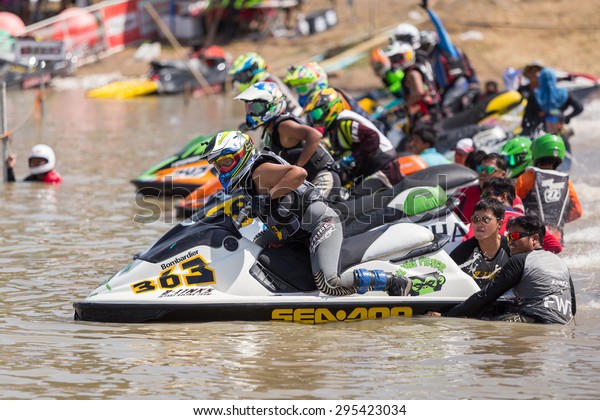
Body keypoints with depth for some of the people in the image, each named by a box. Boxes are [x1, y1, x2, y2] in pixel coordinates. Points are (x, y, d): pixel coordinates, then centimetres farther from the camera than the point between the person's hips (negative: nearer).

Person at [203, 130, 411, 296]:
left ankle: (391, 281, -14)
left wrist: (269, 197, -25)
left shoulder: (260, 172, -10)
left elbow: (299, 173, -25)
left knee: (328, 284, -29)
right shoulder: (247, 181, 19)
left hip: (321, 222, -11)